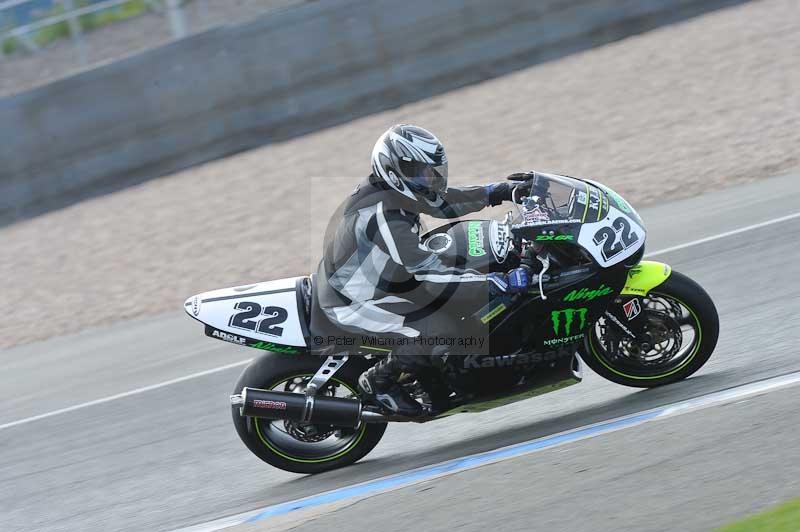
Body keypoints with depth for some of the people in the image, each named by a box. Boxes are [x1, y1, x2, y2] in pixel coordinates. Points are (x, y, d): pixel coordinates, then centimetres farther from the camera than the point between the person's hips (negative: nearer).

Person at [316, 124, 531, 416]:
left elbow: (440, 200, 10)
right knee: (444, 330, -19)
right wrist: (500, 282, -34)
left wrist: (497, 192, 3)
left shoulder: (391, 188, -6)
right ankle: (379, 380, 1)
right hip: (351, 304, -10)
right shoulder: (384, 217, -34)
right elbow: (430, 270, -34)